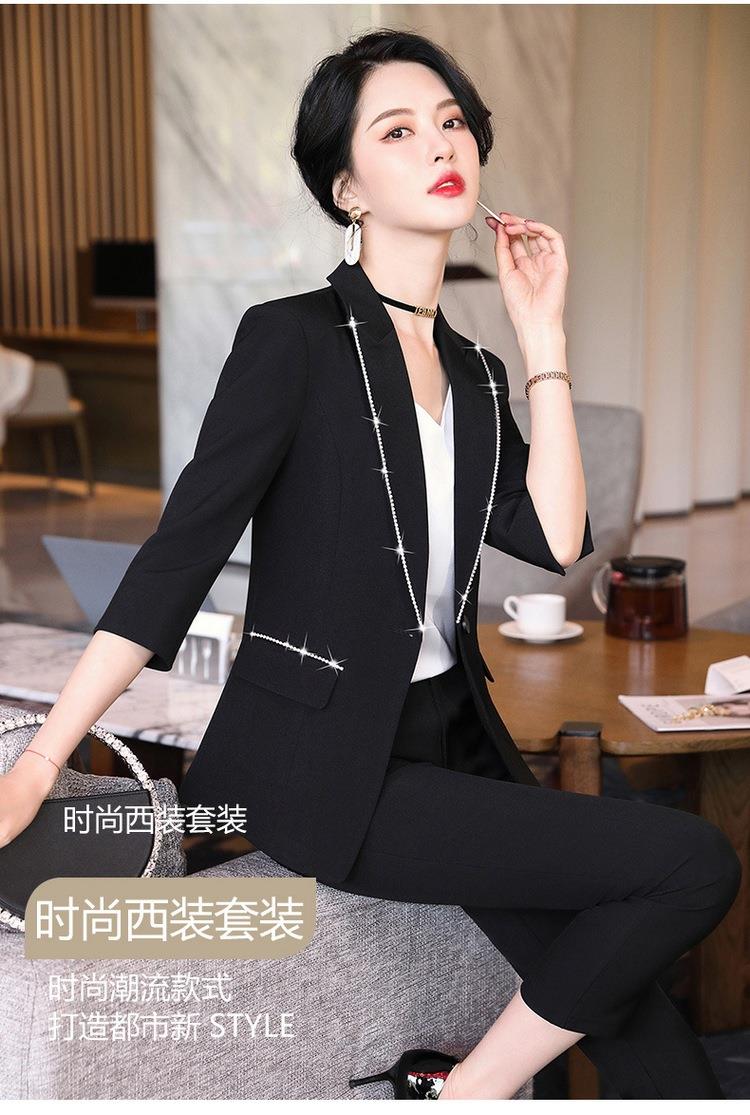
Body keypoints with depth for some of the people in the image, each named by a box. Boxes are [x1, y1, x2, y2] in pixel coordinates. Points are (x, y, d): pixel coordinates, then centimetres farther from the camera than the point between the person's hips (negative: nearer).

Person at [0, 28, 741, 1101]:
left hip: (450, 743, 7)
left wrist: (542, 336, 0)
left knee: (649, 1042, -4)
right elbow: (177, 555, -13)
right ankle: (473, 1090, -2)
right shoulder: (295, 338, -7)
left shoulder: (475, 373, 13)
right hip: (321, 764, -6)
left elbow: (555, 537, -2)